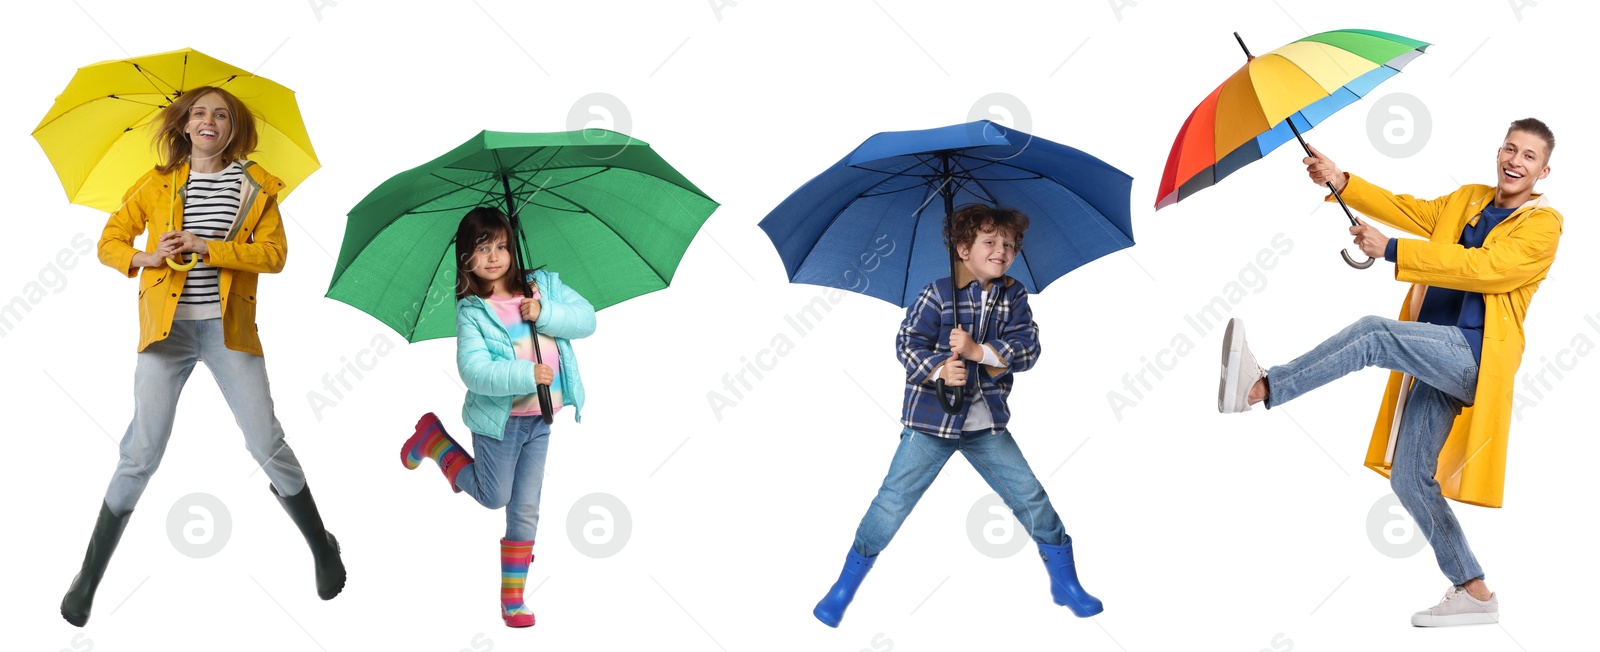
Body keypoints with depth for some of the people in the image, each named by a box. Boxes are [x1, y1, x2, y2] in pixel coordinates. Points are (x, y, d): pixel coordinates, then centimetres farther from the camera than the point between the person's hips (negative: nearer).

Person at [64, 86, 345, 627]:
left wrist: (206, 246, -15)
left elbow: (274, 253, -5)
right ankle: (89, 578, 6)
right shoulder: (159, 184, 8)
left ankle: (323, 549, 19)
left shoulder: (256, 186, 5)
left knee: (267, 445, -1)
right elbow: (110, 241, 11)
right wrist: (145, 258, -10)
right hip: (167, 327, 0)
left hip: (228, 328, 0)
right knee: (142, 453, -4)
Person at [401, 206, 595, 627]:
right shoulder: (472, 311, -12)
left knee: (525, 510, 8)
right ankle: (432, 437, 31)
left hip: (539, 419, 4)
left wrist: (546, 314, -22)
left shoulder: (543, 285, 0)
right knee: (493, 496, 12)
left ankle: (513, 599, 18)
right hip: (499, 419, -4)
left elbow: (586, 319, -7)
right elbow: (474, 371, -22)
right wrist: (527, 375, -31)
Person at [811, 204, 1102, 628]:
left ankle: (1065, 583, 23)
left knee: (1031, 497, 5)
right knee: (894, 501, -2)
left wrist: (978, 351, -22)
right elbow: (908, 343, -12)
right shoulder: (938, 294, -9)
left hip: (987, 424, 3)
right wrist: (939, 370, -30)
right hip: (932, 419, -3)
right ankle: (846, 586, 13)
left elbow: (1027, 350, -8)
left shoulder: (1013, 297, 2)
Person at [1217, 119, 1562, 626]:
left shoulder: (1542, 224, -4)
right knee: (1408, 479, 4)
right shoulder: (1467, 200, 21)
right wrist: (1342, 183, 6)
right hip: (1435, 358, 8)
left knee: (1373, 333, -30)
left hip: (1473, 355, -8)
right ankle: (1472, 592, 11)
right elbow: (1409, 211, 19)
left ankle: (1257, 389, -35)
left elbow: (1485, 267, -17)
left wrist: (1392, 250, -20)